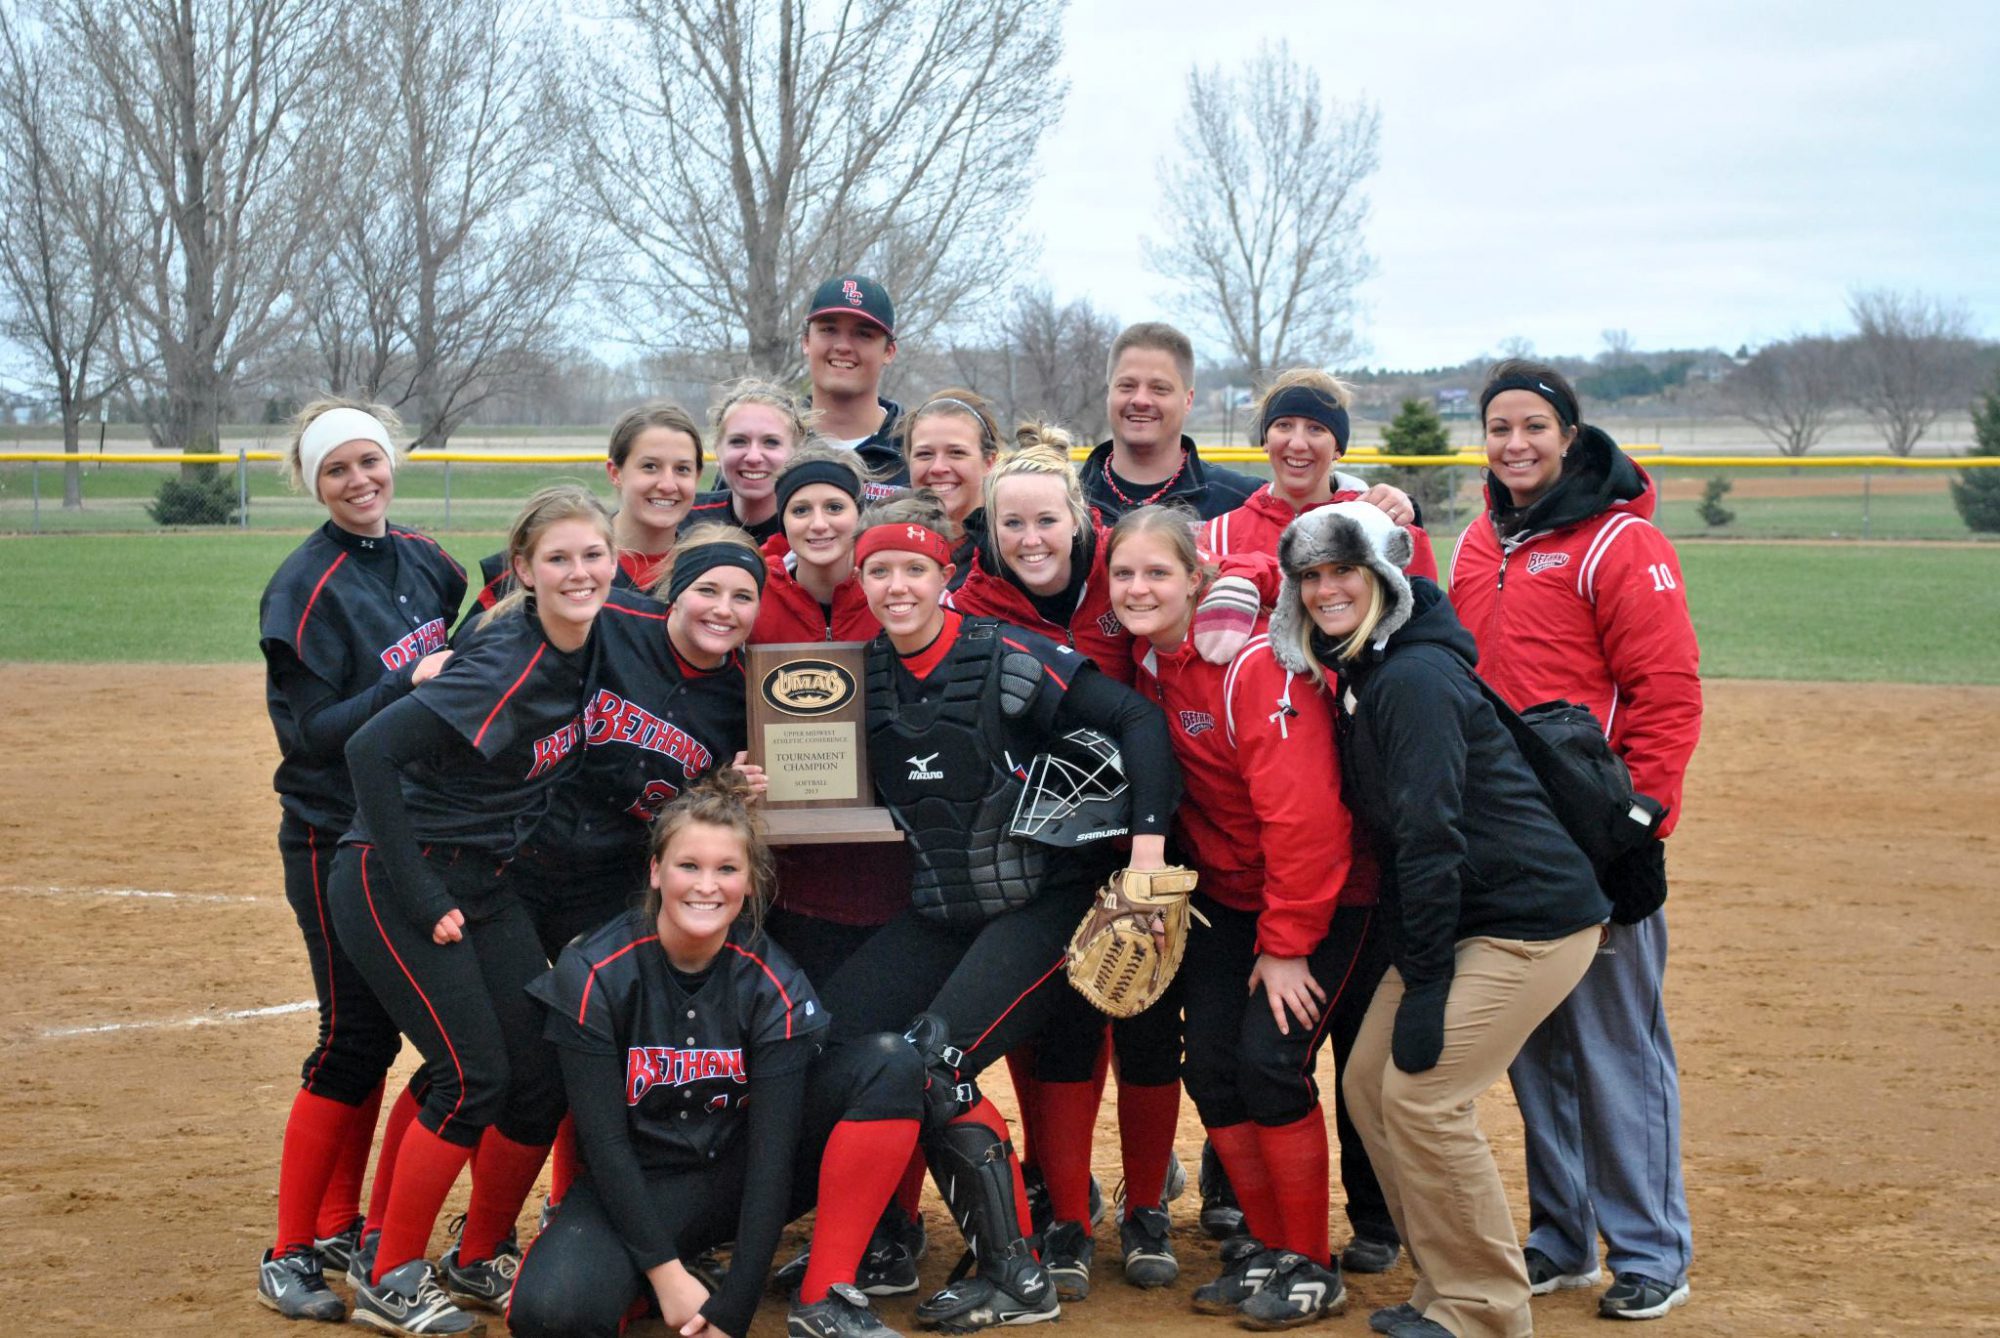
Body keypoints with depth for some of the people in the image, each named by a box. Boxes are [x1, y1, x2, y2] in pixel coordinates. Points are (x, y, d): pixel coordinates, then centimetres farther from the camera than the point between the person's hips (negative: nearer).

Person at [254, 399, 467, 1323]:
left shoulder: (426, 564, 7)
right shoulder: (305, 587, -13)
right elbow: (310, 733, -17)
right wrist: (413, 685, -24)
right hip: (339, 841, -6)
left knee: (377, 1032, 12)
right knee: (355, 1038, -5)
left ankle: (341, 1228, 24)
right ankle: (290, 1255, 7)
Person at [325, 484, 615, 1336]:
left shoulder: (588, 645, -2)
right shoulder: (504, 666, -25)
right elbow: (371, 750, -32)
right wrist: (416, 897, -27)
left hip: (482, 885, 8)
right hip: (392, 882, -8)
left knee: (543, 1074, 3)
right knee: (473, 1076, -11)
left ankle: (475, 1264, 22)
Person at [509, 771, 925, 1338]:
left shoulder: (774, 986, -12)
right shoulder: (592, 973, -15)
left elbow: (773, 1147, -17)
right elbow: (603, 1141, -15)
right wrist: (665, 1273, -21)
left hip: (741, 1178, 2)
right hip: (636, 1189, -2)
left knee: (890, 1063, -20)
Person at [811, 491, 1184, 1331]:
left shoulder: (1007, 658, -14)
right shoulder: (864, 676, 3)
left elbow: (1135, 720, -16)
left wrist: (1148, 839, -24)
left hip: (1042, 903, -6)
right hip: (940, 913, 6)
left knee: (931, 1059, -20)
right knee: (827, 1039, -6)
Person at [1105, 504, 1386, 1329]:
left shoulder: (1257, 665, -24)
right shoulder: (1143, 662, -1)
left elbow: (1303, 813, -26)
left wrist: (1288, 944, -21)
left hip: (1324, 892, -7)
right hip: (1225, 891, 7)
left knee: (1271, 1062, -14)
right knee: (1210, 1063, 1)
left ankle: (1311, 1266, 4)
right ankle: (1263, 1245, 19)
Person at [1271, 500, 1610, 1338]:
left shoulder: (1414, 677, -19)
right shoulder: (1353, 675, 10)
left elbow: (1431, 836, -23)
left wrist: (1424, 983, -22)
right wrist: (1410, 967, 10)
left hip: (1530, 920, -10)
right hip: (1457, 919, 10)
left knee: (1421, 1095, -12)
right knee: (1370, 1081, 8)